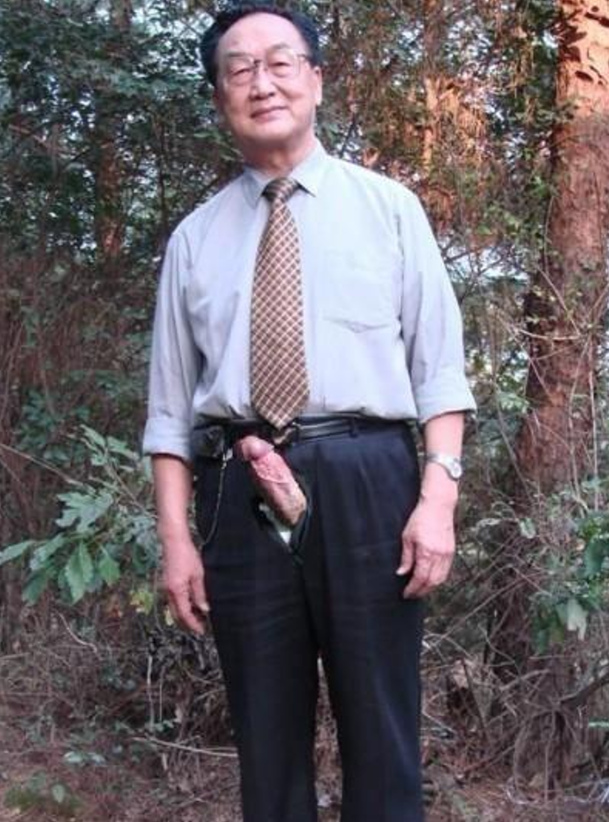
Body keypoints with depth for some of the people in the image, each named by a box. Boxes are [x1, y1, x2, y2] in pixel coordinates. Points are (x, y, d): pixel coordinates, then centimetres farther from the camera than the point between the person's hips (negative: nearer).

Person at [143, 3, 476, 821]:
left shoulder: (387, 207, 8)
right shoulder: (195, 237, 12)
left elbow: (438, 365, 2)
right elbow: (171, 401, 9)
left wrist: (438, 494, -11)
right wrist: (175, 536, 1)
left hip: (365, 481, -1)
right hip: (240, 491, 2)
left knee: (381, 730, 7)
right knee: (265, 733, 12)